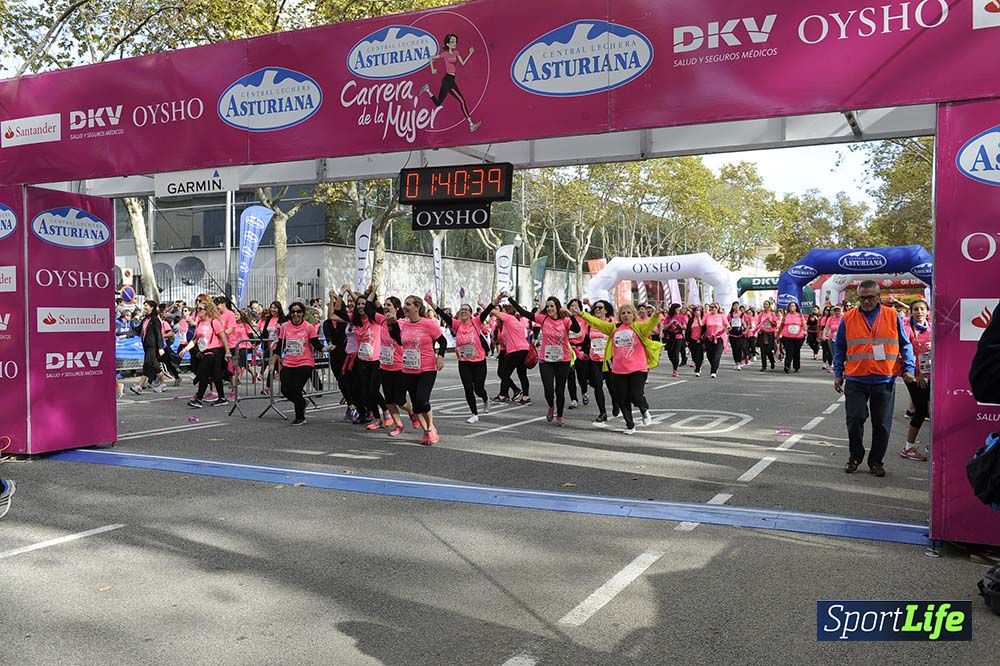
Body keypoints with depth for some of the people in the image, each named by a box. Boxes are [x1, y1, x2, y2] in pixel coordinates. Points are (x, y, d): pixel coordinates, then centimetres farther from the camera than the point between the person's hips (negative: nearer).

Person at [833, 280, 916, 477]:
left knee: (882, 424, 6)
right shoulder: (848, 318, 4)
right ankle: (855, 456, 17)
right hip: (855, 380, 0)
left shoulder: (892, 316, 4)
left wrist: (908, 369, 0)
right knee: (855, 419, -3)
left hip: (885, 380, 0)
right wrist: (838, 374, 7)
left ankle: (876, 461, 20)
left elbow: (905, 344, 10)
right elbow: (839, 349, 11)